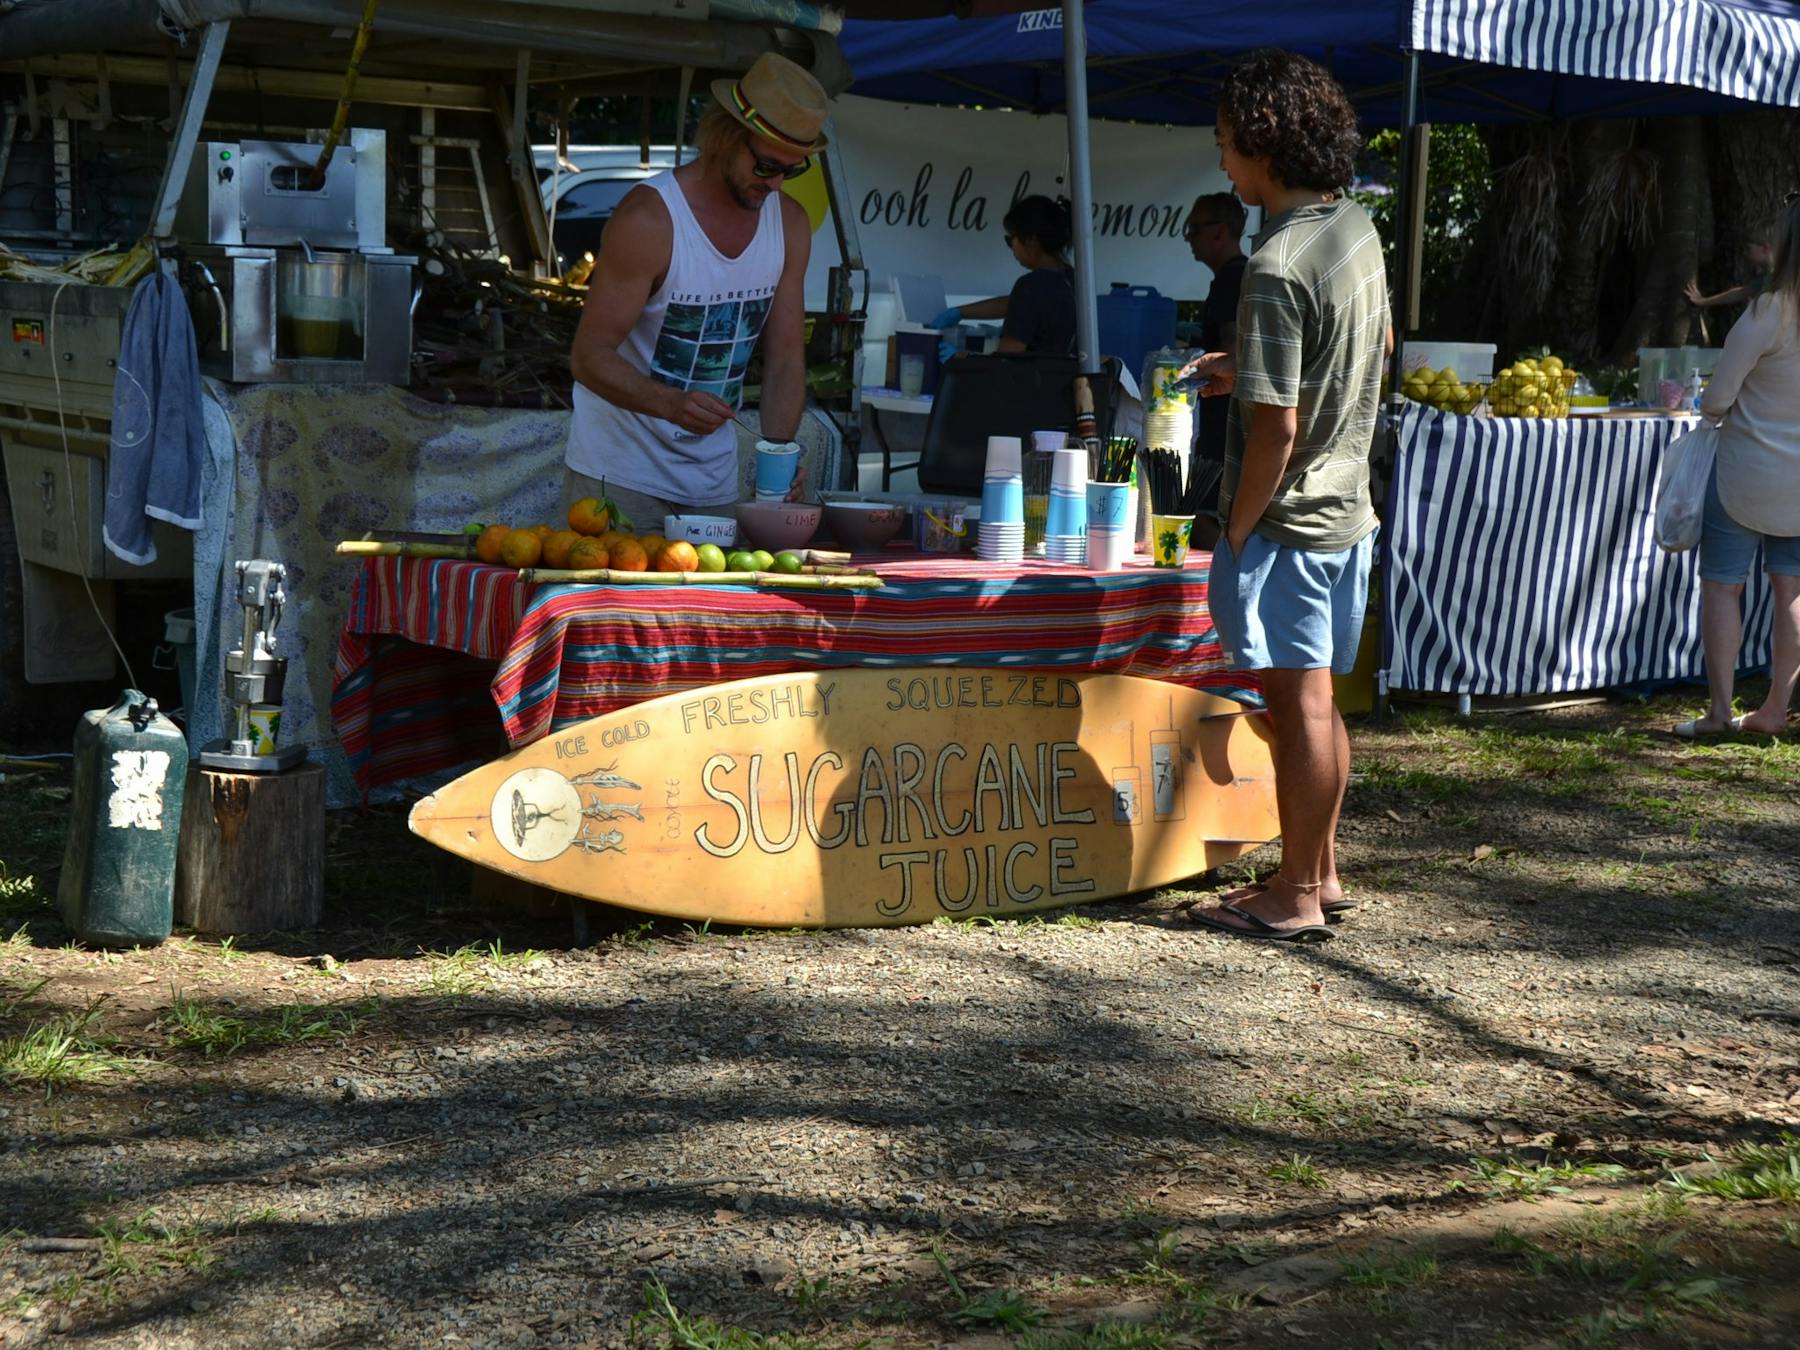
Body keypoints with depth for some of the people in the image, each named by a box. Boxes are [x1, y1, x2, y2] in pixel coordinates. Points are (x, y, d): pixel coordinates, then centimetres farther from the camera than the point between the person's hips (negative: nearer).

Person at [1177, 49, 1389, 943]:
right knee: (1318, 702, 17)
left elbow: (1278, 428, -23)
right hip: (1348, 508, 9)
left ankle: (1295, 899, 9)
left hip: (1288, 521, -9)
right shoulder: (1357, 227, 5)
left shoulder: (1278, 266, -22)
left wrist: (1238, 533, -12)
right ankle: (1321, 871, 27)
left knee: (1299, 706, -1)